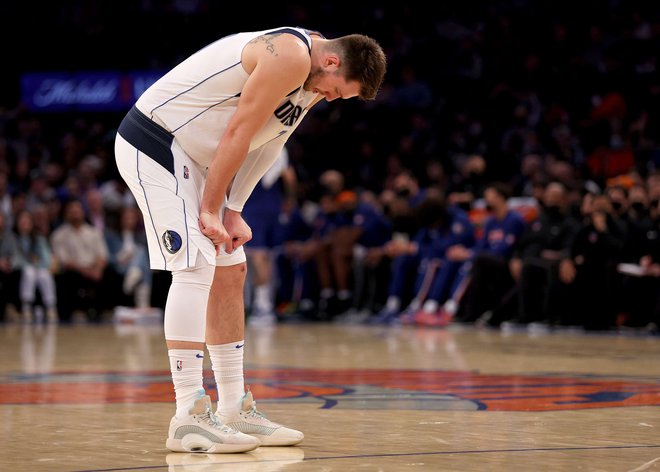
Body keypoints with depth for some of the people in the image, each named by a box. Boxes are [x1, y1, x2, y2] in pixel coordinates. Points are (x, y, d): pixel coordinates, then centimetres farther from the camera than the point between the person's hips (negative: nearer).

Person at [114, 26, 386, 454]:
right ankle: (189, 419, -19)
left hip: (193, 157, 10)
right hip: (153, 141, -10)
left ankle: (235, 410, 15)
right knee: (195, 268, -17)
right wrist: (211, 210, -16)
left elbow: (266, 139, 8)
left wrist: (233, 212, 0)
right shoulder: (291, 55, -23)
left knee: (229, 273, 9)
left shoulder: (312, 75, 8)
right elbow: (237, 132, -21)